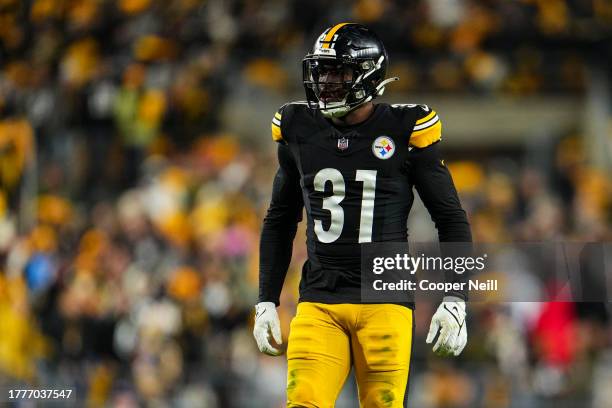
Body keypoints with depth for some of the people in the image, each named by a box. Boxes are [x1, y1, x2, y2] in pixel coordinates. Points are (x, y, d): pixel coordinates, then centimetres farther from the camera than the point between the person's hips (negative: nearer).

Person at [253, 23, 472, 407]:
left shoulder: (404, 130, -2)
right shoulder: (299, 130, 8)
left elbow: (452, 219, 4)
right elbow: (280, 221, 20)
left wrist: (455, 301, -3)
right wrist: (266, 303, 16)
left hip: (385, 300, -2)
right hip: (319, 300, 2)